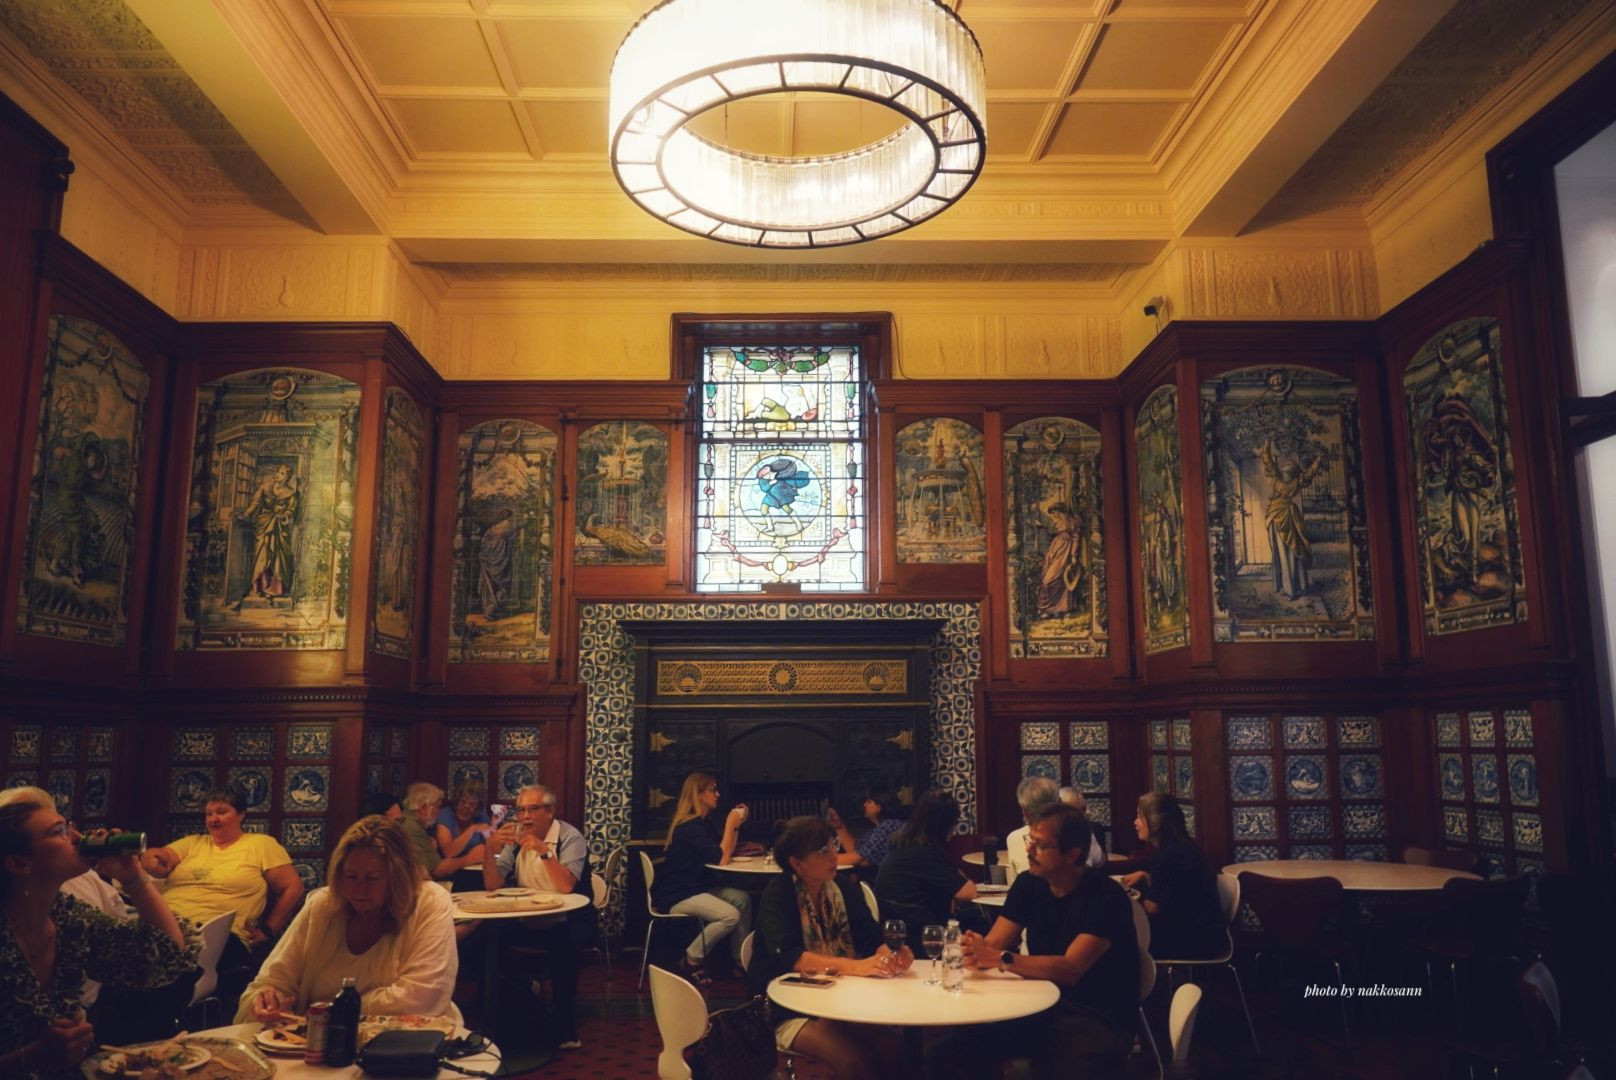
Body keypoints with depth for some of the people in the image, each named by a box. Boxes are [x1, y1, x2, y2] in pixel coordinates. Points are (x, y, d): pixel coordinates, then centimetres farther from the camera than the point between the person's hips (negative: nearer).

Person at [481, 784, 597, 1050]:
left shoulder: (570, 838, -11)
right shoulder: (515, 838, 4)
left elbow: (566, 886, -25)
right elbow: (493, 886, -3)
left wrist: (544, 851, -35)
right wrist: (491, 849, -19)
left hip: (568, 921, -5)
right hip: (528, 922, 5)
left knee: (565, 944, -35)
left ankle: (563, 1026, -18)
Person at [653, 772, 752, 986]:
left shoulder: (704, 822, 13)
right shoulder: (691, 827, -18)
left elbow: (727, 853, 14)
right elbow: (720, 859, -21)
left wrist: (736, 824, 7)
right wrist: (729, 824, -15)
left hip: (695, 889, 10)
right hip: (676, 896, -10)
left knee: (742, 899, -2)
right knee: (730, 916, -24)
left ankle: (741, 960, 1)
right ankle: (690, 961, -8)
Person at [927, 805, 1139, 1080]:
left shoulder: (1106, 896, -14)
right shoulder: (1029, 884, 5)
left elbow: (1070, 969, -23)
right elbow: (993, 944, -1)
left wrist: (1001, 959, -34)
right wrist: (975, 950, -25)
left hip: (1098, 1019, -5)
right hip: (1040, 1009, 5)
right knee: (944, 1057, -12)